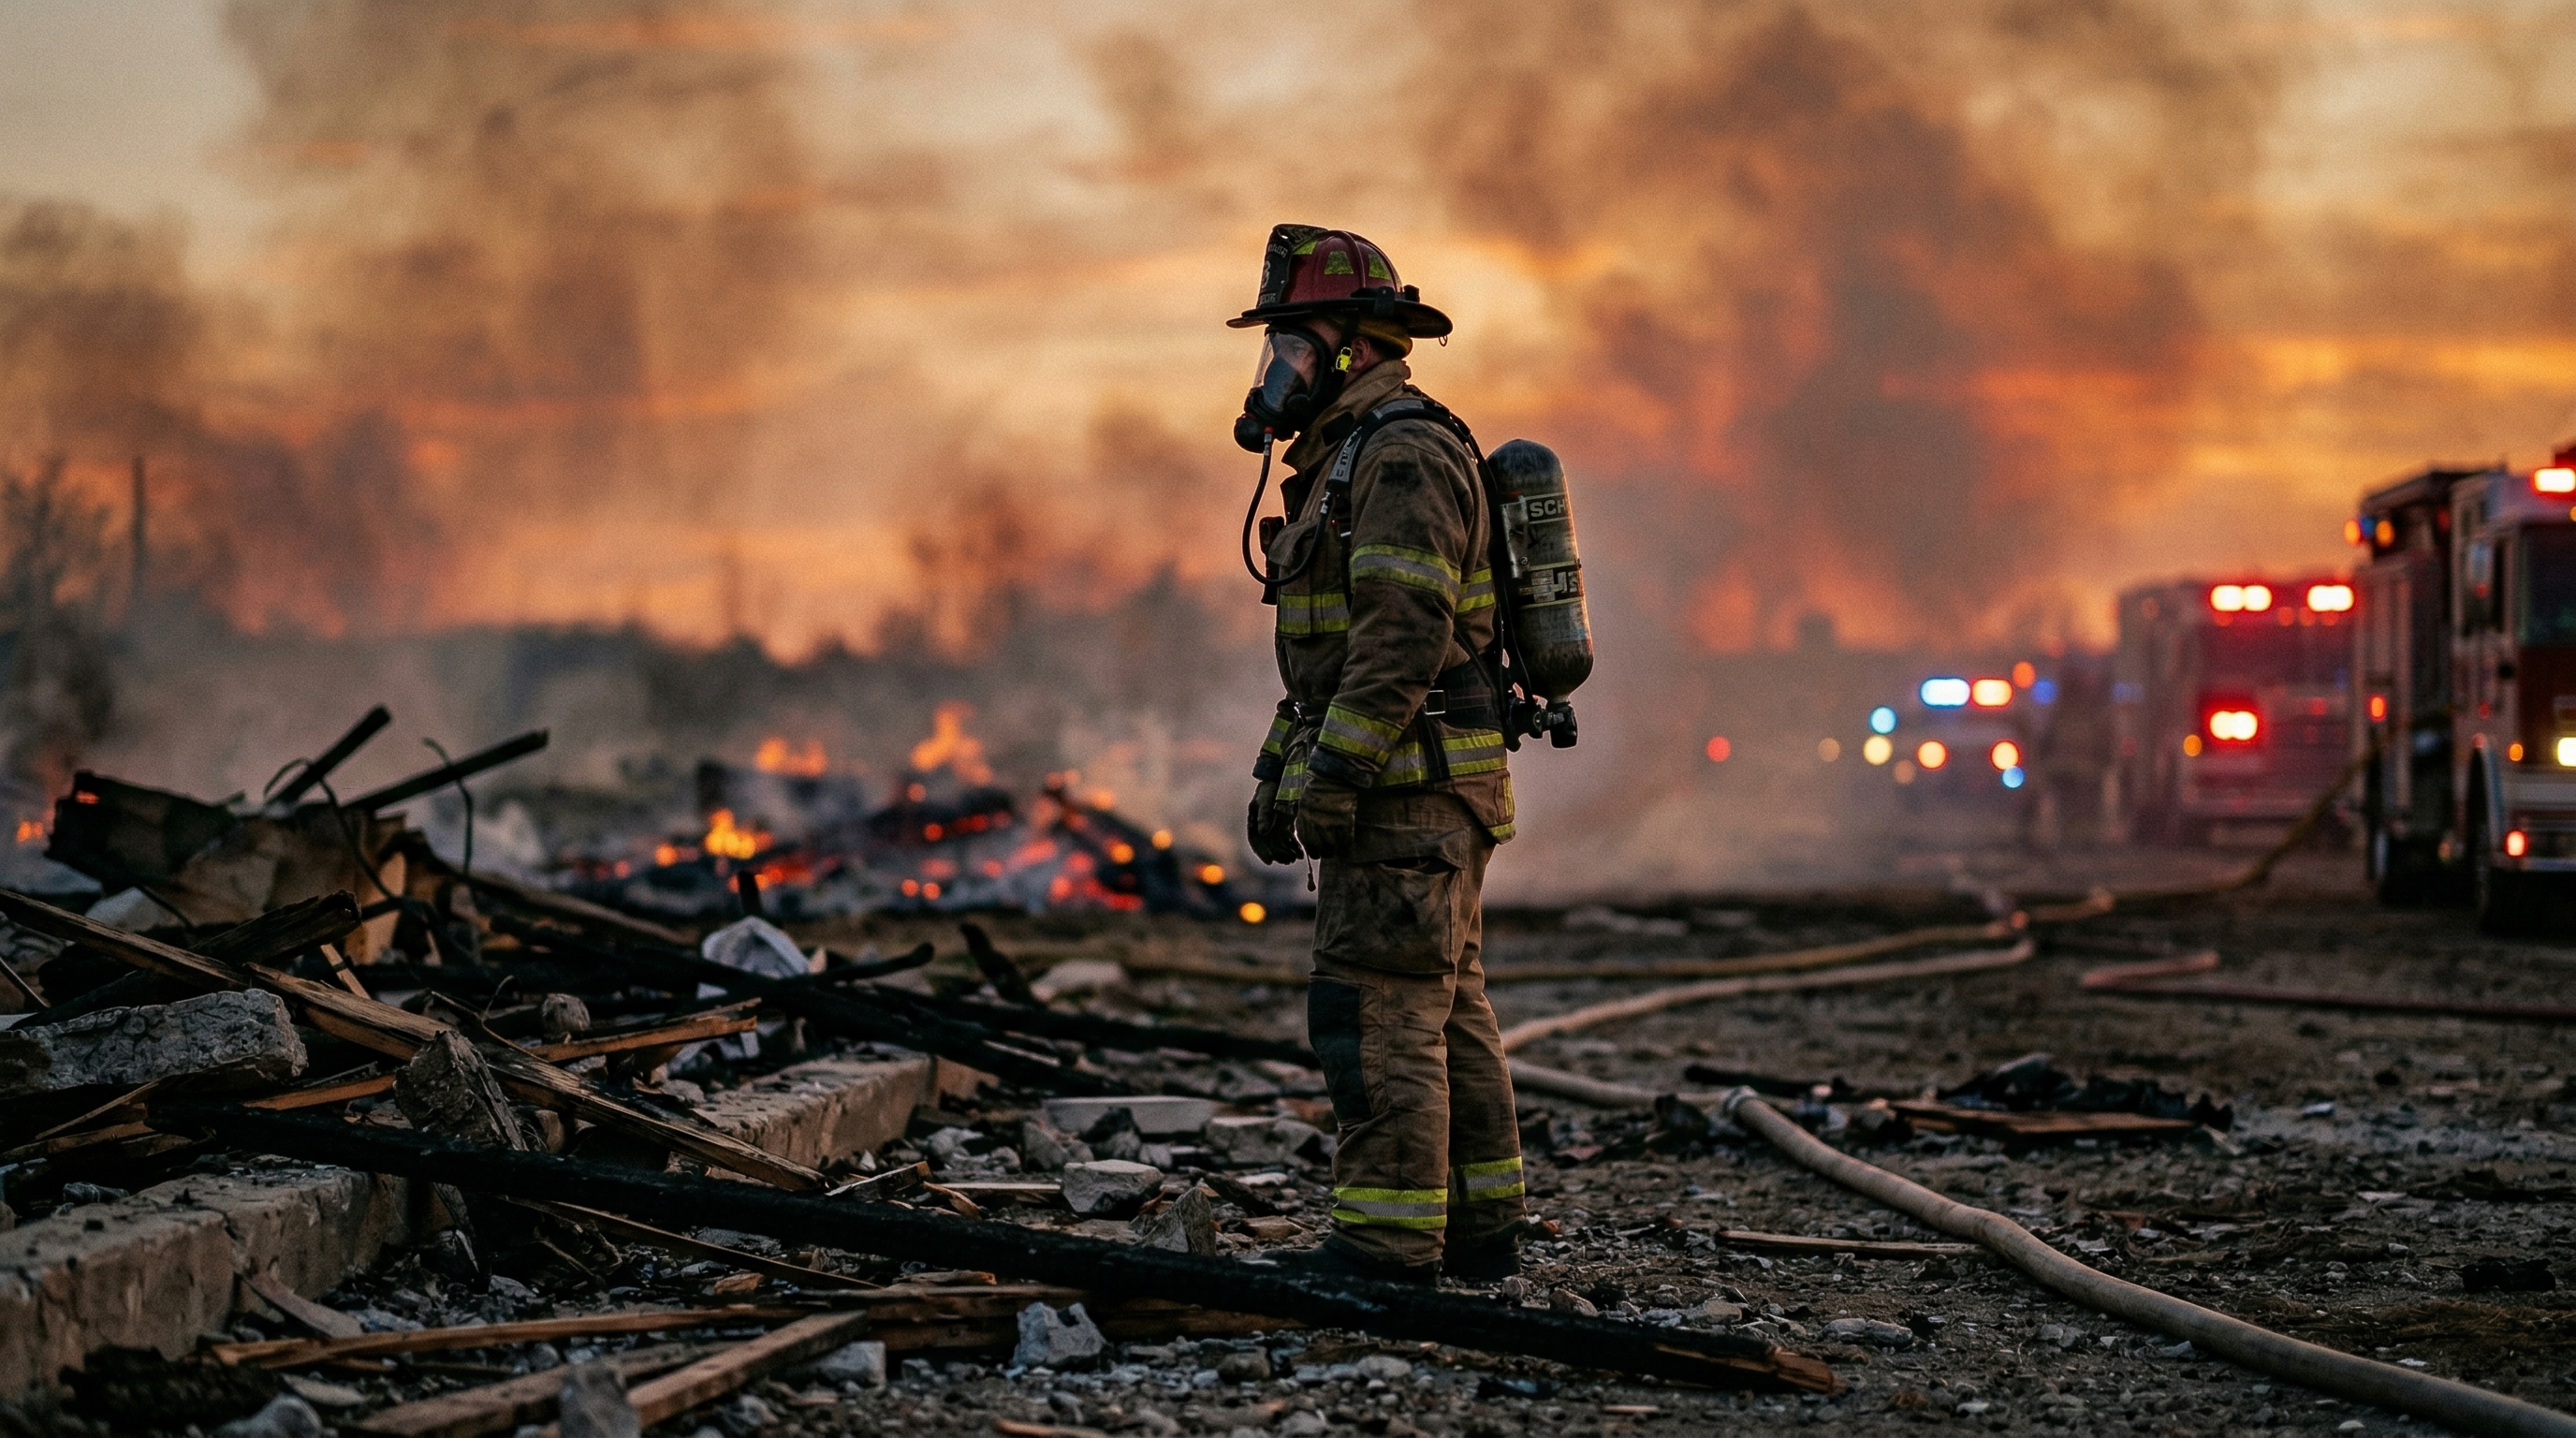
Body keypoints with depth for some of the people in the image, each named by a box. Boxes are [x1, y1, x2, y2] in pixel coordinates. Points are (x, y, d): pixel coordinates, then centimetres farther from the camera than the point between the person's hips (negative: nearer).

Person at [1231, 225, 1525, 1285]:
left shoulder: (1404, 455, -14)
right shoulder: (1346, 462, 20)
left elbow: (1406, 636, -23)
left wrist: (1331, 775, -23)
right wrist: (1276, 772, 20)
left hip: (1411, 783, -11)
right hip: (1412, 795, 11)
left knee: (1379, 1009, -11)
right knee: (1445, 1013, 12)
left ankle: (1389, 1240, -11)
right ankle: (1478, 1228, 16)